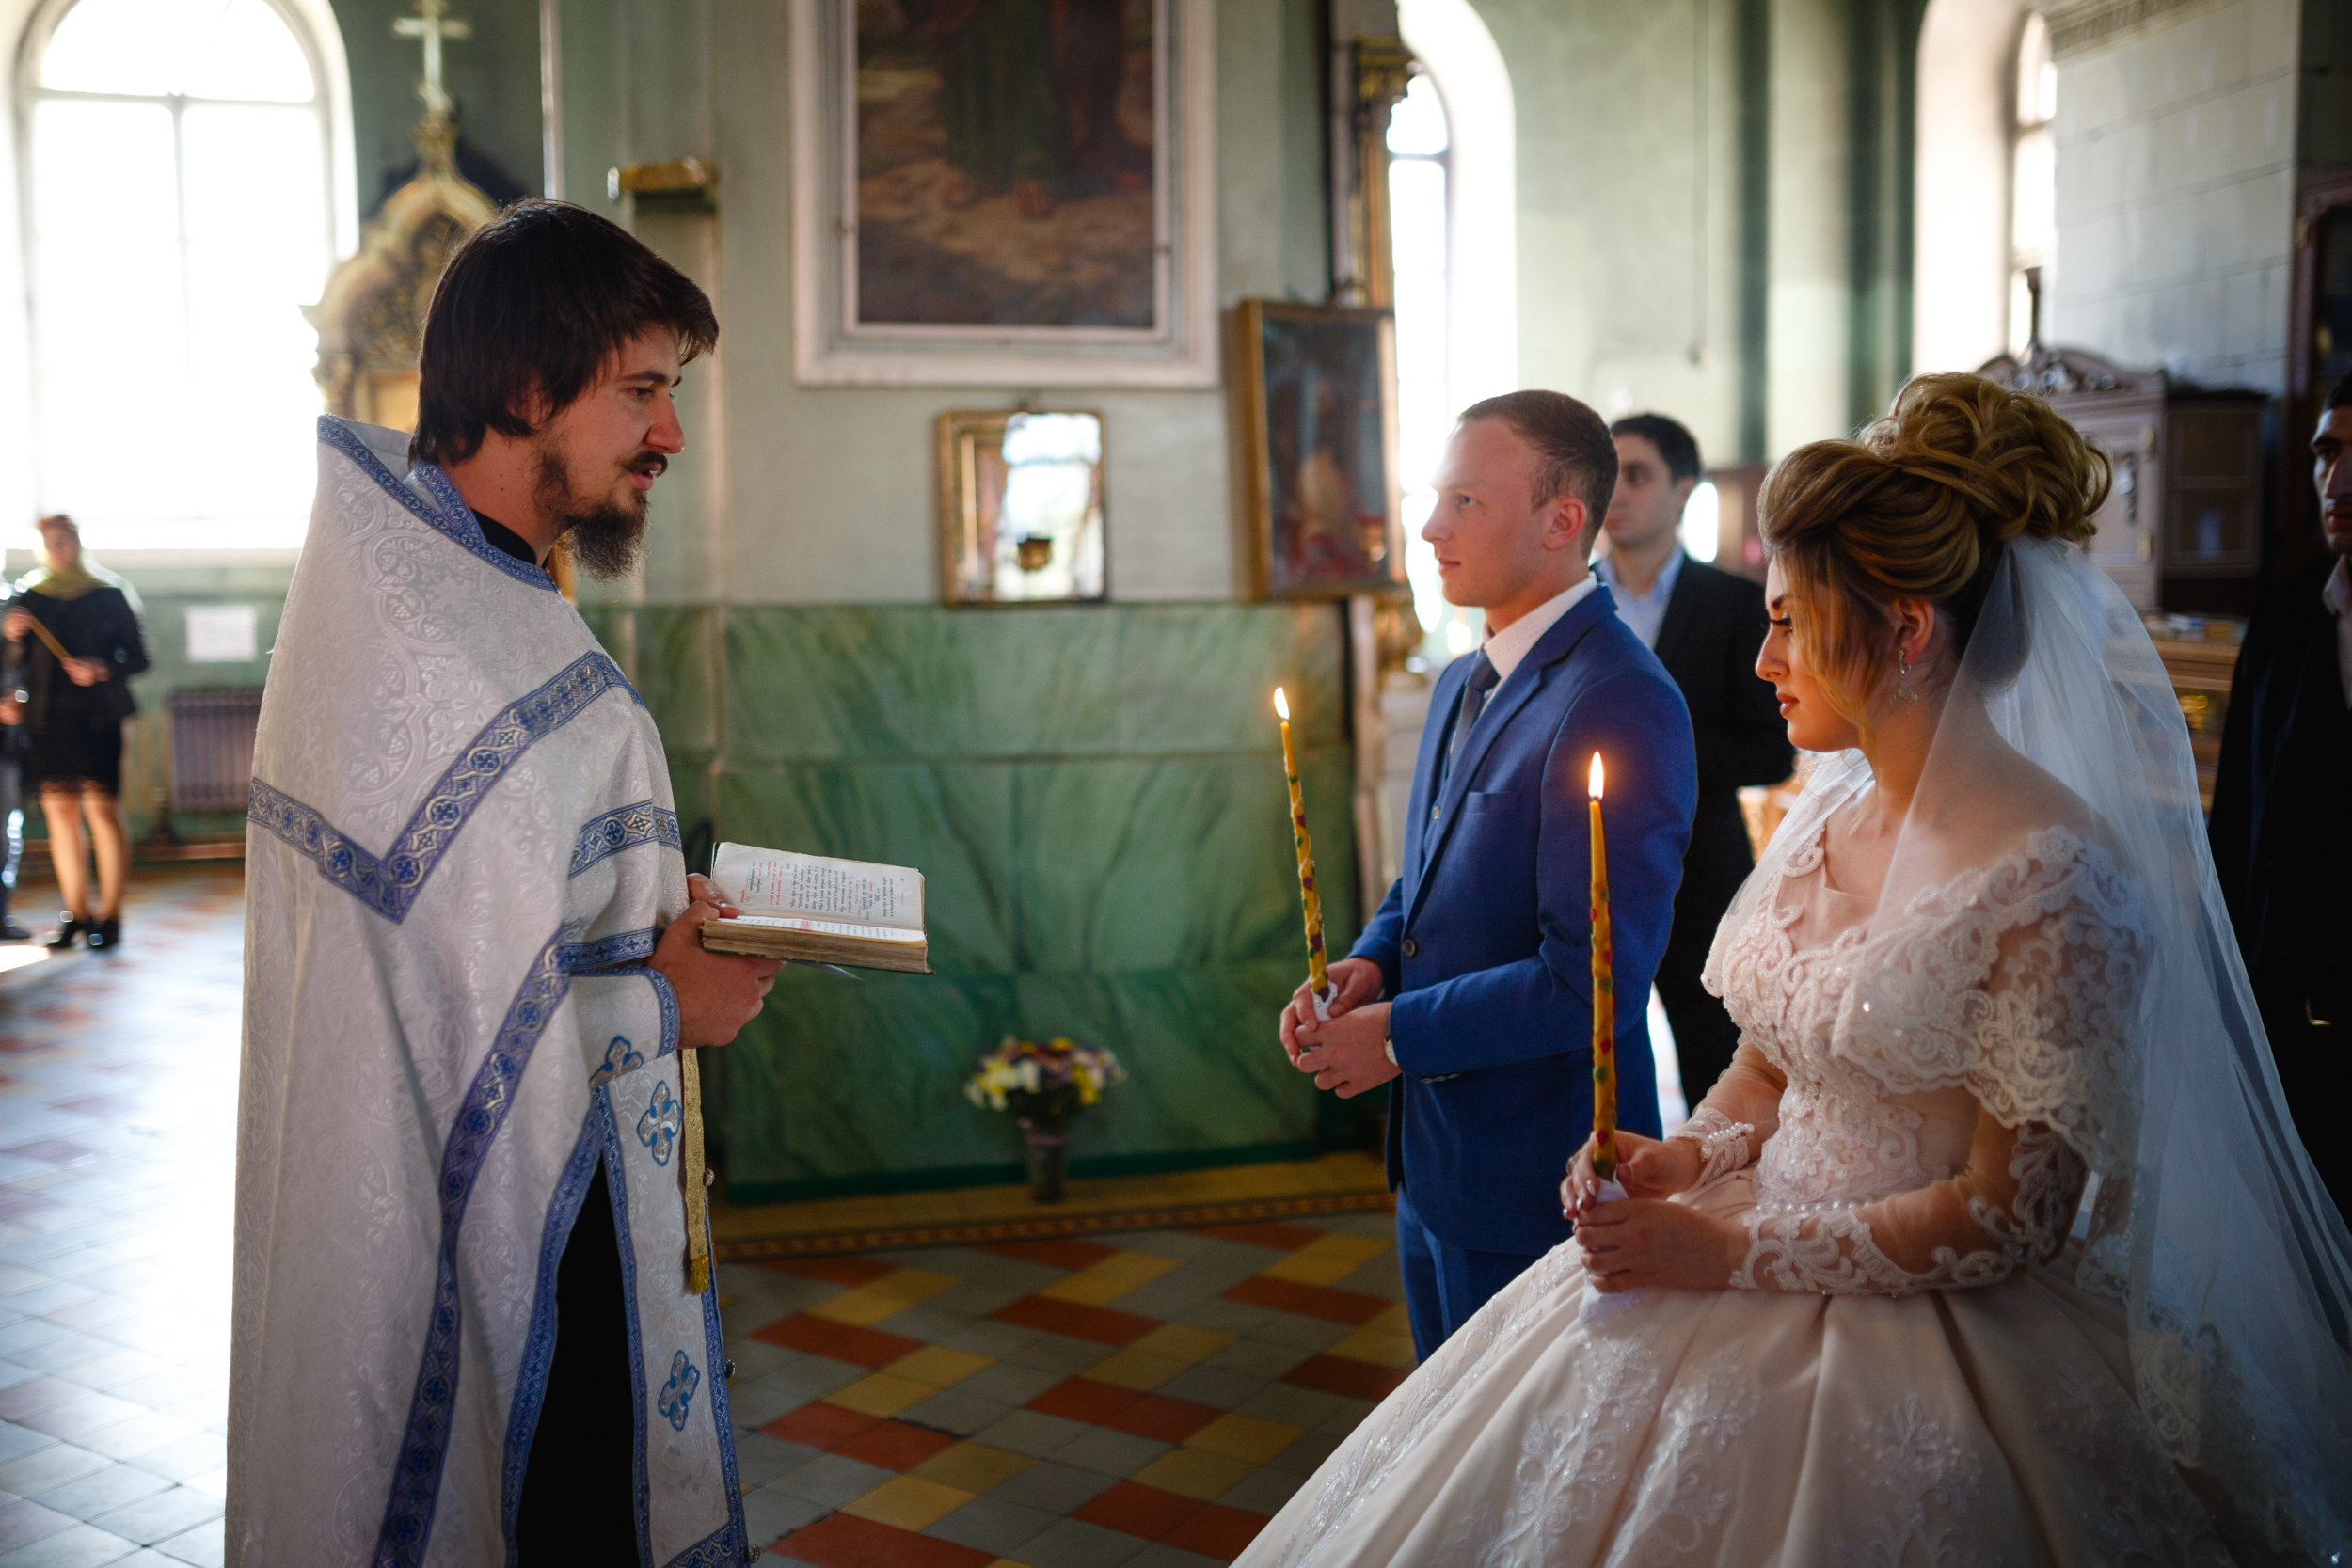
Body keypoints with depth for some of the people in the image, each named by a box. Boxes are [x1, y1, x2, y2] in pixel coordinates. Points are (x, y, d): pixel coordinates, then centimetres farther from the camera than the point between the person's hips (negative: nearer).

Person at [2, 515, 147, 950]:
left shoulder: (109, 594, 5)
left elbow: (138, 657, 3)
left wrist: (102, 670, -14)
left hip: (97, 715, -3)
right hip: (45, 716, 3)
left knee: (102, 808, -10)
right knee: (60, 812, 2)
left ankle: (109, 915, -6)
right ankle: (76, 914, 10)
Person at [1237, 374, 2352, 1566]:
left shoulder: (2053, 881, -20)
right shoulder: (1827, 813, 3)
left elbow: (2010, 1219, -19)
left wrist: (1733, 1253, -19)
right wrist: (1684, 1160, -6)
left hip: (1926, 1328, -7)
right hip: (1759, 1238, 7)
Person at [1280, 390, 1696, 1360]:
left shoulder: (1619, 705, -22)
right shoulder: (1463, 683, 9)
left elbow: (1591, 978, -26)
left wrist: (1398, 1035, -17)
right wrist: (1371, 963, -2)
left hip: (1538, 1169, -9)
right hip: (1434, 1153, 9)